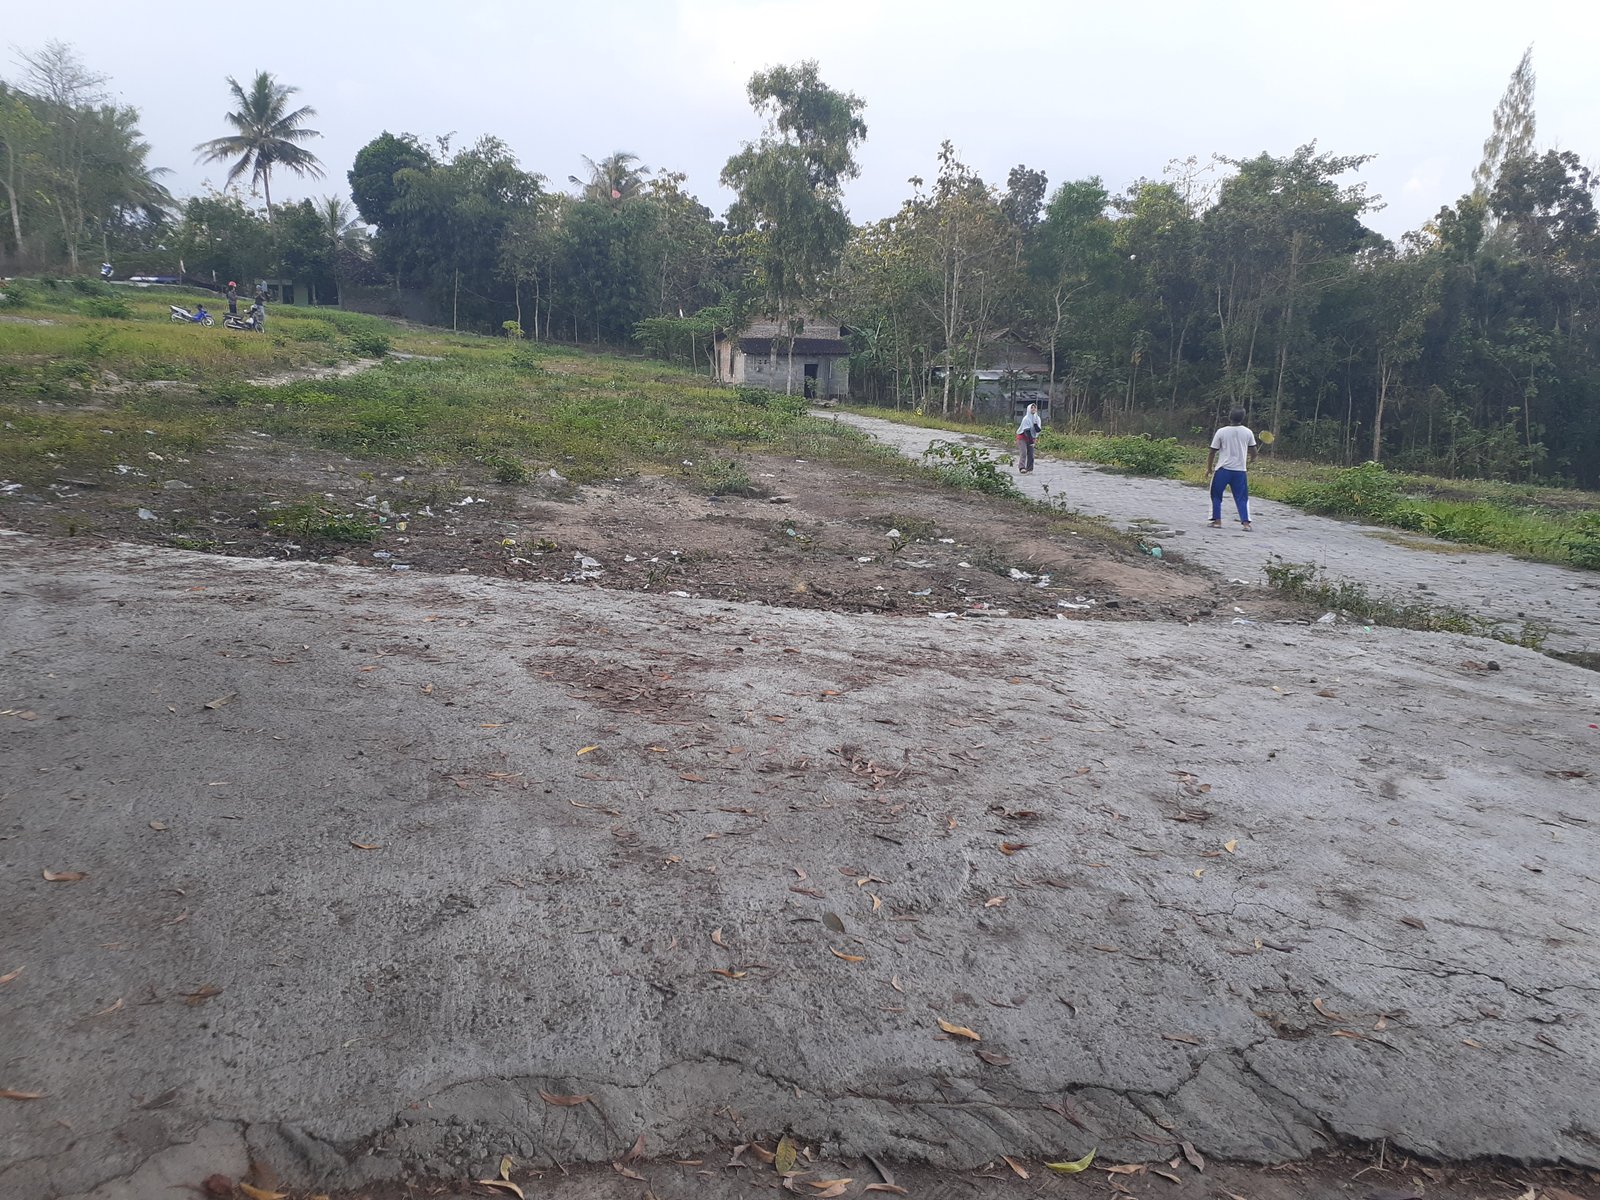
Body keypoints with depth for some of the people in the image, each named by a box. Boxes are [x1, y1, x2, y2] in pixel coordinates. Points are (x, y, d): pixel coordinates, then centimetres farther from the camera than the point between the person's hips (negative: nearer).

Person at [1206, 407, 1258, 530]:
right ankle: (1245, 522, -2)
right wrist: (1249, 463, 29)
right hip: (1240, 470, 2)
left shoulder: (1221, 432, -5)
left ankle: (1217, 521, 9)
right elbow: (1253, 452, 9)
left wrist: (1209, 468, 9)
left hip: (1223, 469, -2)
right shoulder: (1248, 433, 2)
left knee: (1216, 495, 13)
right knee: (1242, 498, 8)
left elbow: (1212, 452, -3)